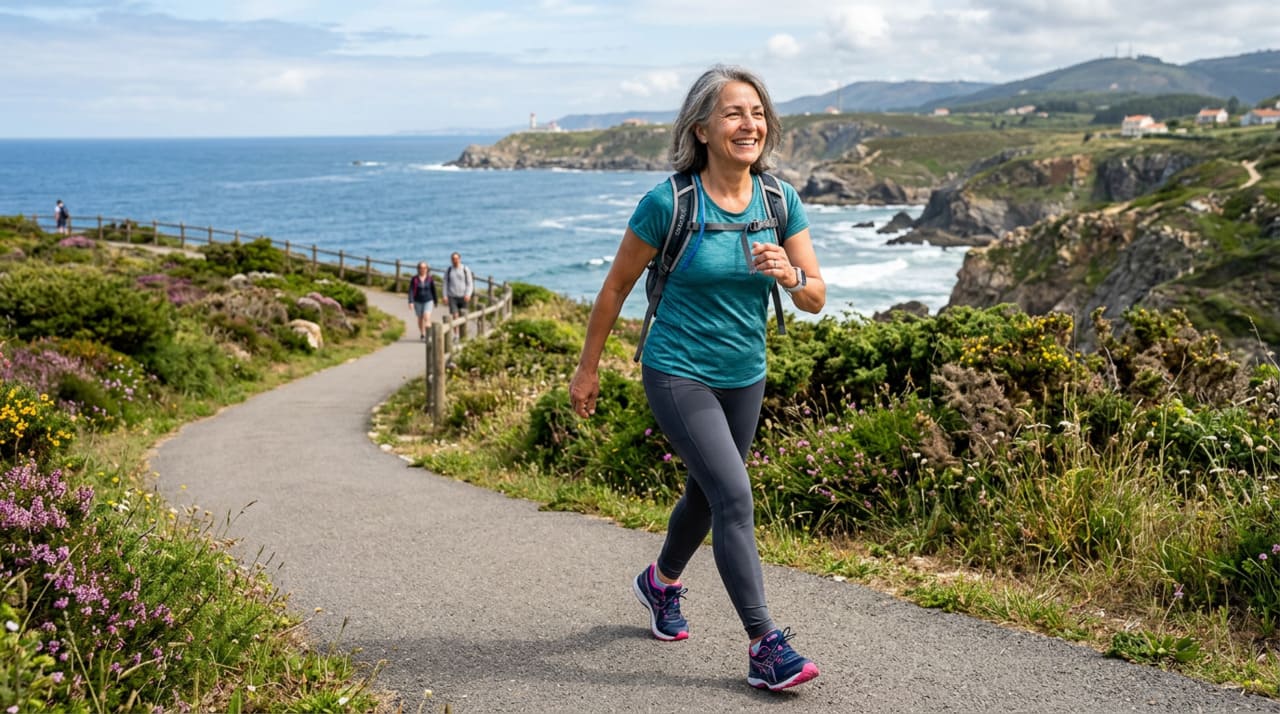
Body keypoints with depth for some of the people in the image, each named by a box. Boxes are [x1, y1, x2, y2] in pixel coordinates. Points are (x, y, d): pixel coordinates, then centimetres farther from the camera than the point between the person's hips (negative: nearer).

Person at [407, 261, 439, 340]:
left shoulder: (430, 278, -8)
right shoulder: (414, 279, -9)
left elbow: (434, 290, 1)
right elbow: (411, 291, -11)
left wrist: (435, 301, 8)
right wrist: (411, 302, -21)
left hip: (428, 301, -2)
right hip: (418, 302, 2)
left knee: (427, 318, -18)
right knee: (420, 318, 16)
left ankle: (427, 336, -21)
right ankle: (422, 334, 36)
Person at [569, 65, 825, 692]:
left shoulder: (780, 200, -4)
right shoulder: (669, 202, -16)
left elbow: (816, 299, -1)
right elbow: (616, 286, -4)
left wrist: (789, 274, -24)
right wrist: (587, 369, 2)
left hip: (745, 376, 6)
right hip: (678, 373, -5)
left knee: (706, 495, 20)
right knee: (734, 498, -15)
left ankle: (661, 582, 48)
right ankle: (765, 649, -9)